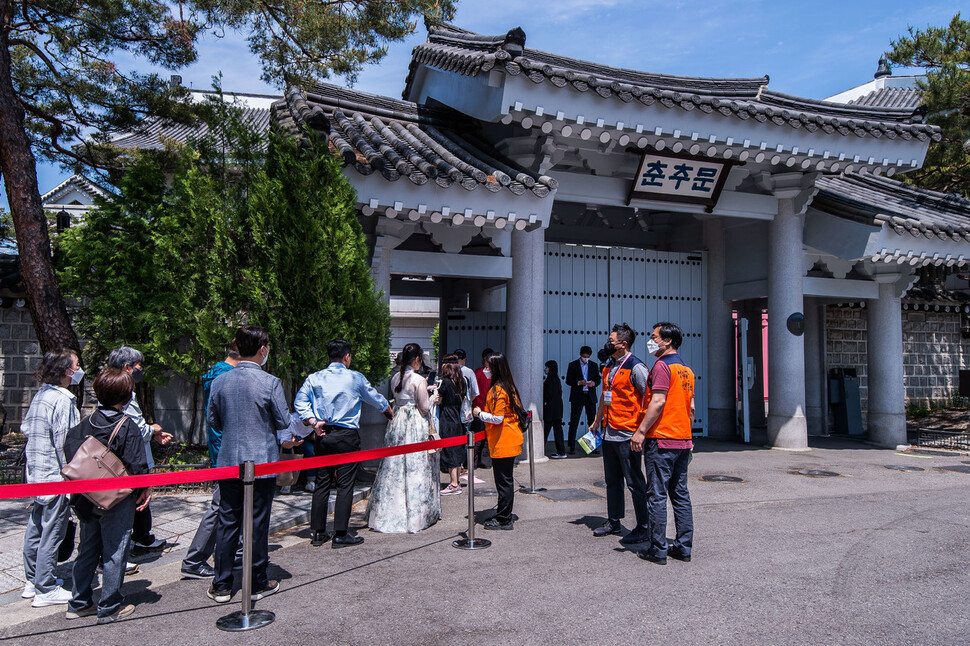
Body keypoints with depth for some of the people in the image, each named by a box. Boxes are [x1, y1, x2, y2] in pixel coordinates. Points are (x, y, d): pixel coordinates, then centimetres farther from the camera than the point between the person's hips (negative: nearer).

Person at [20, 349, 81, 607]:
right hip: (55, 475, -9)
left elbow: (25, 428, 16)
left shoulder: (40, 395, 8)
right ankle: (45, 590, 8)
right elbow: (64, 442, -20)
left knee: (35, 528, 18)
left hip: (36, 473, 9)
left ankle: (32, 581, 31)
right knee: (52, 533, 0)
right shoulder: (62, 400, -19)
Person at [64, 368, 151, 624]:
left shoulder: (86, 423, 2)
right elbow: (136, 465, -19)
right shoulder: (128, 426, -17)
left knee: (87, 549, 19)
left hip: (87, 498, 6)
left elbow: (70, 449, 6)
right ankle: (109, 607, 13)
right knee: (114, 552, 5)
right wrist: (146, 488, -4)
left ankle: (79, 603, 28)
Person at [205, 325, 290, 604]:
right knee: (258, 523, 7)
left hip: (228, 461, 4)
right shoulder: (270, 382, -14)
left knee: (227, 522, 11)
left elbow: (212, 420, 7)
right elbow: (283, 422, -7)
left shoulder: (219, 382, -2)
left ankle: (222, 586, 19)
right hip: (262, 461, -3)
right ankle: (258, 583, 19)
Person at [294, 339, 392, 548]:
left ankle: (318, 533, 16)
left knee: (322, 483, 11)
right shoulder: (355, 378, -1)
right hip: (346, 436, -4)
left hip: (322, 435, 4)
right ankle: (340, 534, 3)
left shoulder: (315, 378, 7)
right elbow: (375, 398, 12)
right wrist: (389, 411, 30)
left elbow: (300, 401, -3)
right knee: (345, 485, 1)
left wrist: (312, 421, -7)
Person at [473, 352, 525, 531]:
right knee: (506, 479, 16)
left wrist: (480, 413, -7)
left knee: (503, 481, -2)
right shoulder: (508, 387, 12)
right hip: (510, 441, 10)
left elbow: (497, 418, -23)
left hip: (503, 442, -10)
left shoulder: (497, 390, -18)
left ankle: (504, 521, 5)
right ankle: (504, 516, 25)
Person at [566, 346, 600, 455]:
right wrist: (578, 382, -17)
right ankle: (572, 447, 0)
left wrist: (593, 383, -10)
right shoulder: (572, 365, 3)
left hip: (590, 397, 3)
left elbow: (598, 380, 13)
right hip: (577, 397, -2)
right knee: (574, 422, -3)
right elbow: (568, 381, 0)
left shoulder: (594, 365, 12)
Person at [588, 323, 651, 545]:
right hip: (608, 433, 9)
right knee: (612, 481, 16)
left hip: (627, 435, -9)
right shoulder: (608, 367, 13)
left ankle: (643, 527, 10)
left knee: (635, 483, 0)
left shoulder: (635, 368, -13)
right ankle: (614, 522, 28)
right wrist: (596, 422, 25)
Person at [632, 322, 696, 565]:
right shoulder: (686, 369, 15)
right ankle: (683, 547, 16)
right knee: (681, 494, 12)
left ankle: (658, 550, 1)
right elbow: (691, 407, 17)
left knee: (657, 495, -3)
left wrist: (640, 431, -17)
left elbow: (658, 402, -19)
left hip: (661, 439, -9)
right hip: (683, 440, 9)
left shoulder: (663, 365, -11)